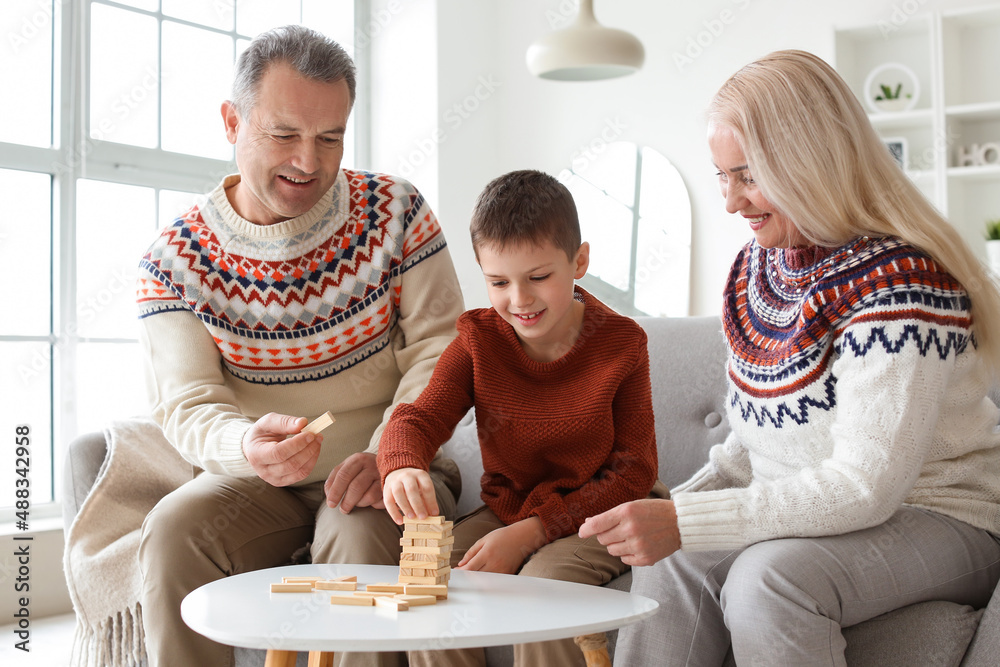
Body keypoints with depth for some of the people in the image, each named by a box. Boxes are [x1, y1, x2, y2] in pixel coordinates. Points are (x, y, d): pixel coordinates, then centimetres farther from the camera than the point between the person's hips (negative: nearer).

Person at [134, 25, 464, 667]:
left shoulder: (394, 209, -3)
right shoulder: (176, 259, -2)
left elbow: (439, 348, -7)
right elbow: (186, 403, -10)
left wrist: (390, 449, -24)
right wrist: (248, 445, -34)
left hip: (388, 474, -1)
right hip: (257, 484, 1)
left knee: (363, 534, -32)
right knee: (174, 529, -27)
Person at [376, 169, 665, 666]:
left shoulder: (621, 343, -10)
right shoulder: (477, 341, -1)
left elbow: (634, 470, -11)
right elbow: (418, 418, -10)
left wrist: (530, 532, -20)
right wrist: (401, 467, -38)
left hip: (591, 518, -3)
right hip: (504, 510, 4)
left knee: (541, 581, -31)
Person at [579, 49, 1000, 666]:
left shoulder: (898, 279, -22)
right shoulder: (759, 263, 4)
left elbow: (867, 487, -27)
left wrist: (684, 521, -30)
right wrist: (676, 507, -5)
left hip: (938, 523, -7)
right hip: (805, 517, 7)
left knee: (768, 576, -32)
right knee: (671, 563, -18)